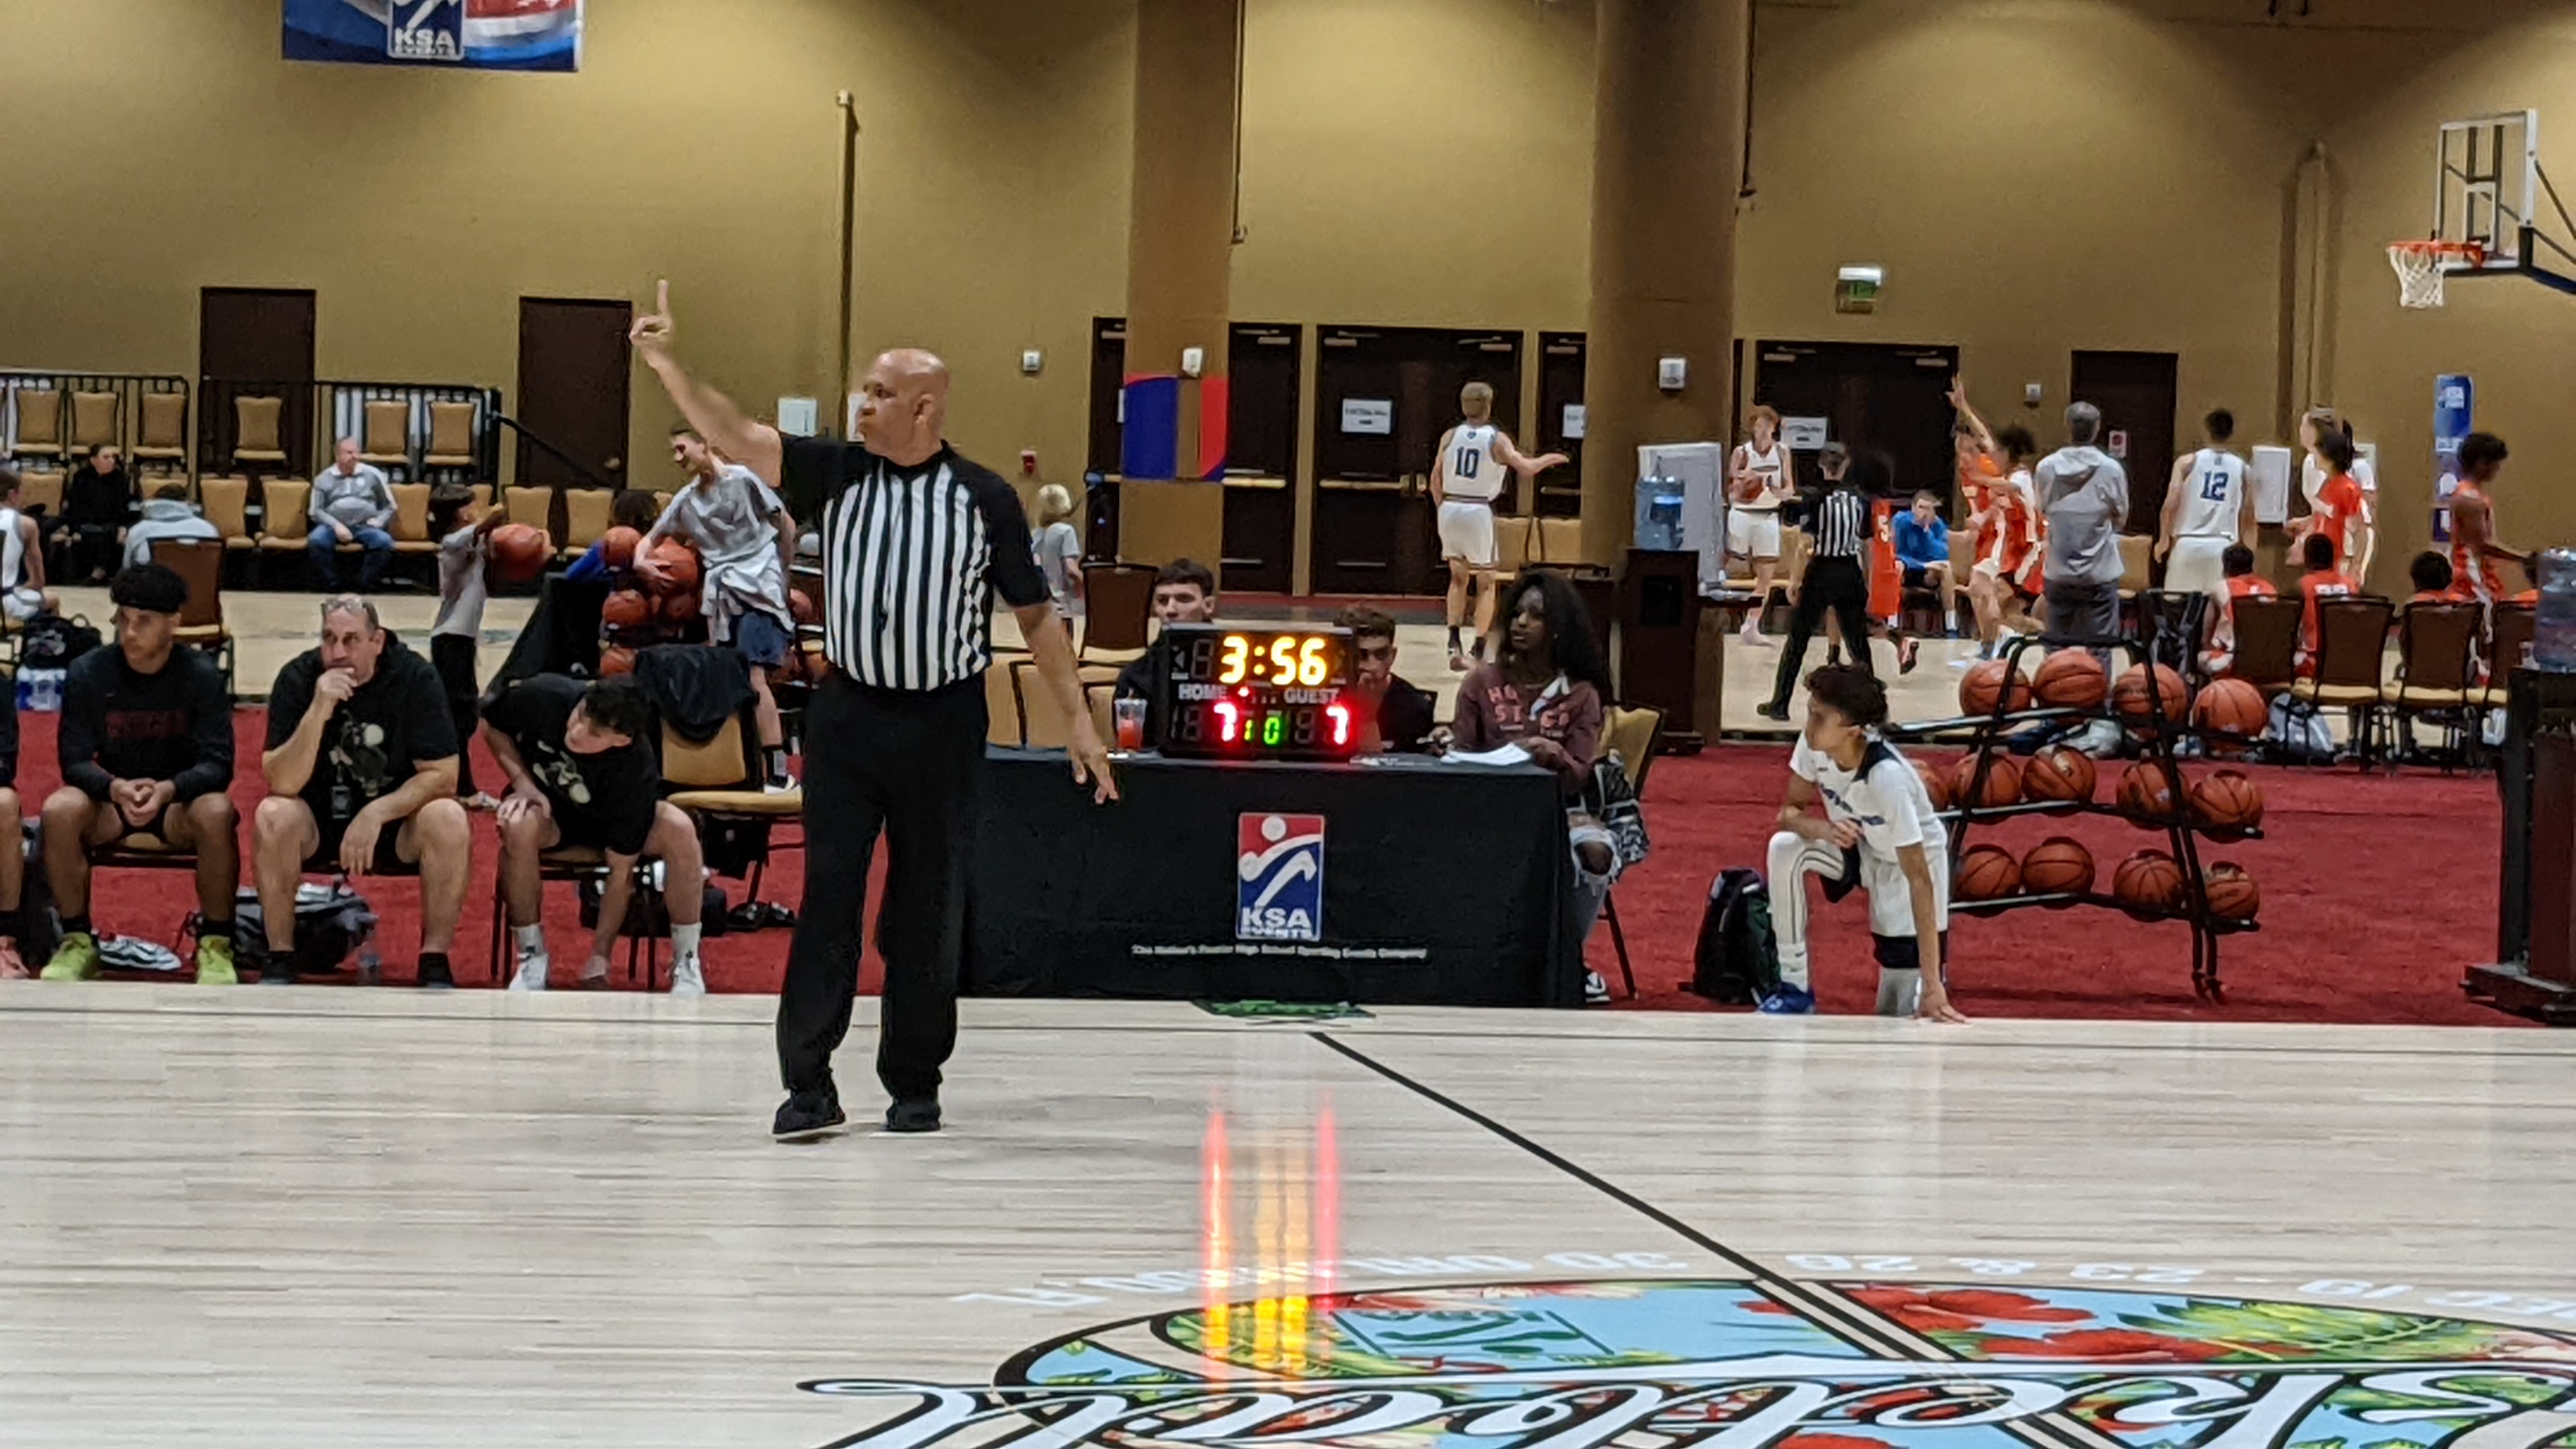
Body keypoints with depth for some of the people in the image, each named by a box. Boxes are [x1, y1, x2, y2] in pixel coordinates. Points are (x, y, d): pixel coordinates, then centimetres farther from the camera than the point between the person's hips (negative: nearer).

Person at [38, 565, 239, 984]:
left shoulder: (200, 675, -11)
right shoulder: (87, 673, -8)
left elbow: (218, 764, -15)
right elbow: (74, 761, -9)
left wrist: (167, 789, -36)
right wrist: (116, 788, -32)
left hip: (180, 798, -1)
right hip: (110, 798, 1)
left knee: (216, 812, -35)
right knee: (60, 809, -30)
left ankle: (215, 943, -17)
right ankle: (78, 941, -14)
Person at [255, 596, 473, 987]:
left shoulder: (416, 679, -13)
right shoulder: (297, 679, -13)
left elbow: (442, 776, -14)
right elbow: (282, 784, -21)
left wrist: (376, 813, -26)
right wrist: (319, 710, -33)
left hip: (396, 821, 0)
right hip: (319, 824, 0)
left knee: (447, 819, -30)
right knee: (273, 816, -30)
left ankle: (436, 962, -18)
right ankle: (280, 959, -17)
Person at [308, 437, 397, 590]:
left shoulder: (372, 474, 12)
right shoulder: (324, 478, 11)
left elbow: (390, 506, 16)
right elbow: (316, 511, 5)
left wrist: (379, 521, -5)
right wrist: (336, 525, -12)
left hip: (365, 526, 0)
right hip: (333, 525, 0)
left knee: (384, 541, -33)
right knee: (315, 540, -33)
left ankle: (364, 587, -25)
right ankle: (330, 587, -24)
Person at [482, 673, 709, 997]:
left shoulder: (636, 773, -34)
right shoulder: (543, 696, -30)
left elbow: (621, 870, -27)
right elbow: (492, 727, -6)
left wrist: (600, 955, -26)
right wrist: (522, 781, -22)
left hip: (614, 818, -1)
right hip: (546, 805, 1)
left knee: (679, 829, -33)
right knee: (519, 826, -36)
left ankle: (686, 963, -15)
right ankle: (533, 956, -17)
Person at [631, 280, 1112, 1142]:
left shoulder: (985, 499, -1)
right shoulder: (838, 474, 3)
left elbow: (1035, 616, 2)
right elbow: (738, 438, -6)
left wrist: (1077, 721, -1)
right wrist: (666, 364, -18)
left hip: (942, 725, -1)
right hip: (847, 715, 1)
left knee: (927, 911, 7)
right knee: (827, 899, -2)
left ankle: (915, 1085, 18)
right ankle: (809, 1085, 0)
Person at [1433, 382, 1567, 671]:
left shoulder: (1450, 436, 3)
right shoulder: (1497, 440, -6)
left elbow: (1436, 479, 3)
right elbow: (1525, 469, -14)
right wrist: (1547, 459, 5)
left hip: (1449, 508, 3)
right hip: (1478, 512, -3)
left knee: (1458, 577, 18)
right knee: (1486, 583, 9)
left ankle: (1454, 644, 6)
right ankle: (1480, 650, 3)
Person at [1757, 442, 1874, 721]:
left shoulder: (1816, 498, -9)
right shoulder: (1859, 499, 2)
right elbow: (1866, 546, 6)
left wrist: (1795, 580, -8)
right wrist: (1867, 583, 15)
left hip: (1821, 573, -3)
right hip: (1850, 574, 3)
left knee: (1797, 640, 5)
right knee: (1858, 642, 11)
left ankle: (1779, 705, 8)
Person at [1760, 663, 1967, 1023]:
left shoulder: (1888, 778, -37)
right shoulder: (1812, 745, -23)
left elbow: (1918, 878, -35)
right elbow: (1790, 811, -10)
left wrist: (1932, 983, -36)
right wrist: (1822, 828, -37)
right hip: (1854, 845, 5)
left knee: (1901, 1014, -9)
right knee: (1784, 847, -28)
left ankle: (1935, 981, 28)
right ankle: (1795, 989, -14)